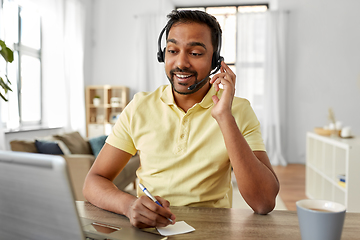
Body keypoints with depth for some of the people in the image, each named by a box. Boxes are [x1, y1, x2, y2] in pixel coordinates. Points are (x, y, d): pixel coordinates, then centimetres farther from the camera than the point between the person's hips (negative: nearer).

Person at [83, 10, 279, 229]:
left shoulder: (239, 111, -5)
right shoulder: (140, 106, 0)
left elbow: (265, 203, -15)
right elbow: (93, 182, -2)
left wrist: (224, 117, -21)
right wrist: (128, 204, -23)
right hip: (147, 229, 3)